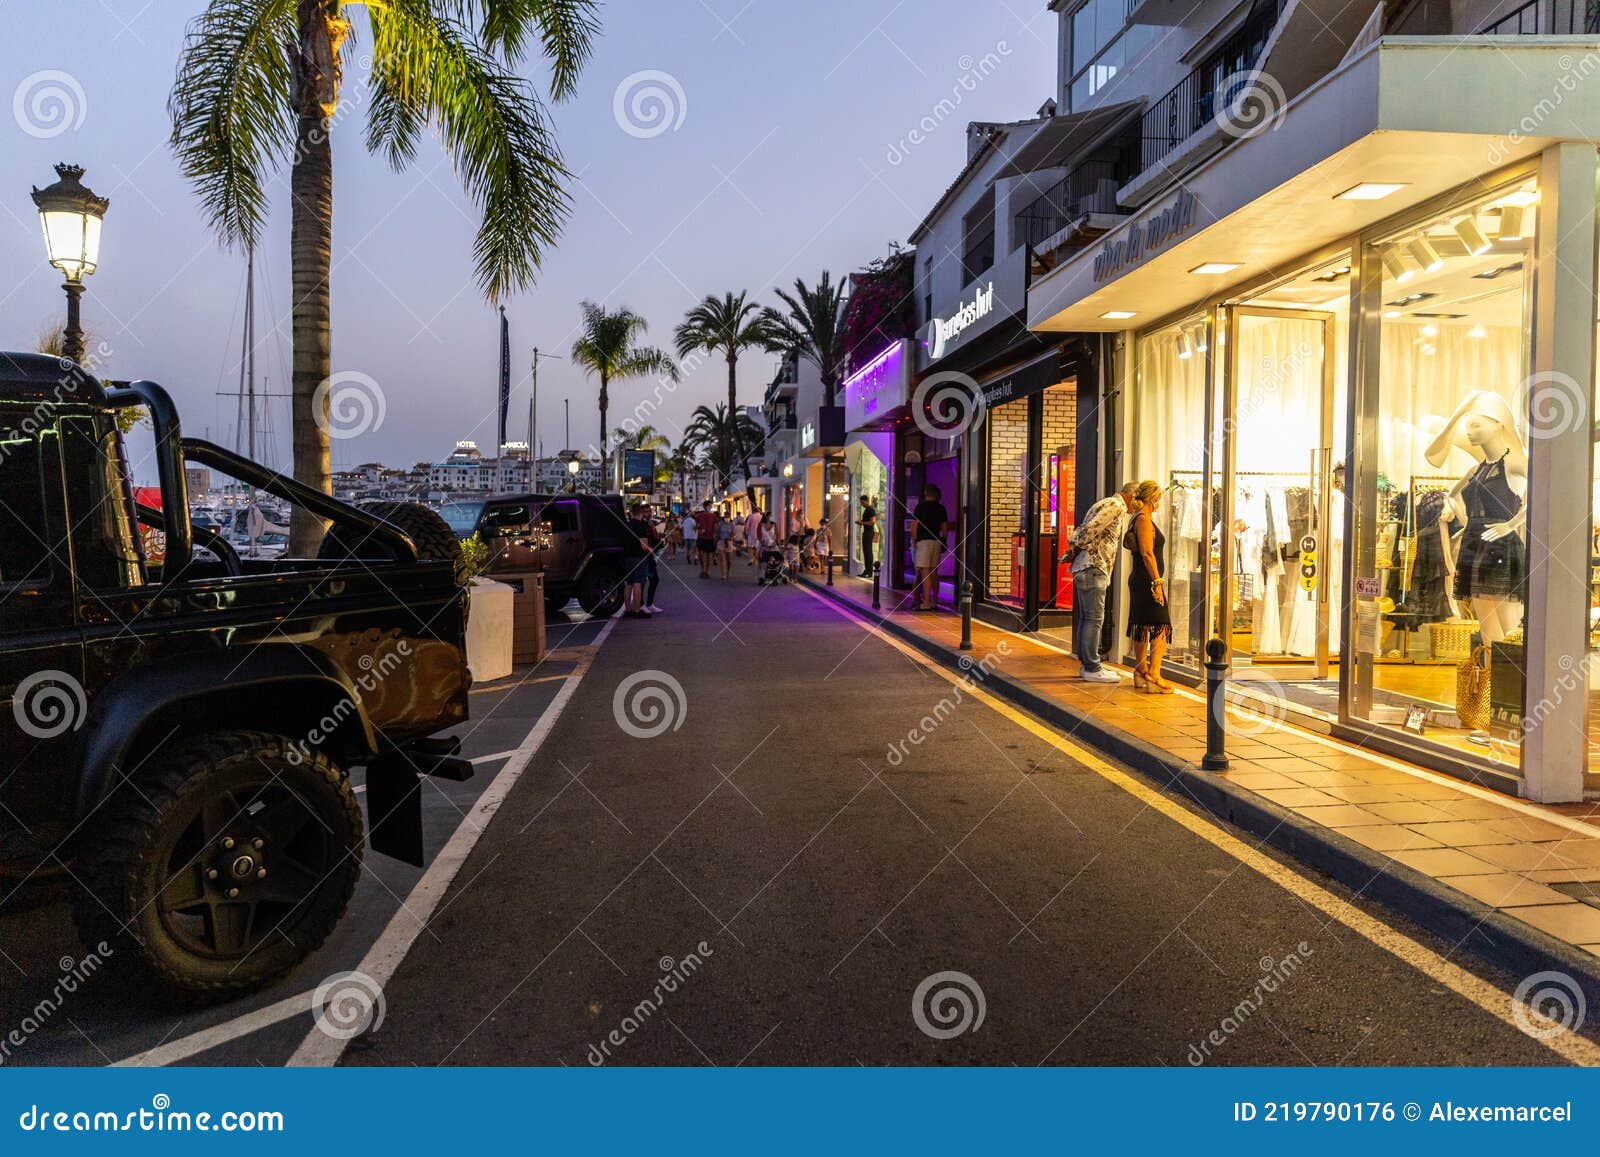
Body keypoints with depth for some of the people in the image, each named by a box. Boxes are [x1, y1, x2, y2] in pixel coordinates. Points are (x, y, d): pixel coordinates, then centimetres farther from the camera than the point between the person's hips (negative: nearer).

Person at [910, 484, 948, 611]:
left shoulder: (920, 507, -3)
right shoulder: (941, 508, 9)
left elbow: (915, 525, -6)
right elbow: (944, 527, 11)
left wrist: (914, 541, 0)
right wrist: (943, 543, 18)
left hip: (923, 541, -5)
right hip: (936, 542, 5)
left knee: (924, 572, -8)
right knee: (934, 572, 11)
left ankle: (926, 602, -13)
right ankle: (934, 601, 16)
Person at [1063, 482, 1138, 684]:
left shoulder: (1108, 505, 24)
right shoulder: (1115, 505, -10)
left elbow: (1086, 530, 20)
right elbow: (1090, 529, -21)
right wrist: (1076, 547, -7)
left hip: (1086, 568, 10)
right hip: (1092, 567, -10)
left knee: (1087, 617, 12)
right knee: (1095, 618, -7)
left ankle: (1086, 664, 18)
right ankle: (1092, 669, -5)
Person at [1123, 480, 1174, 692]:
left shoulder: (1140, 518, 18)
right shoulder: (1144, 519, -13)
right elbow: (1146, 553, -19)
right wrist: (1157, 582, -19)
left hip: (1139, 580, 10)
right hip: (1147, 580, -10)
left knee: (1143, 627, 14)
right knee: (1161, 627, -12)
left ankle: (1141, 673, 22)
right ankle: (1153, 677, -17)